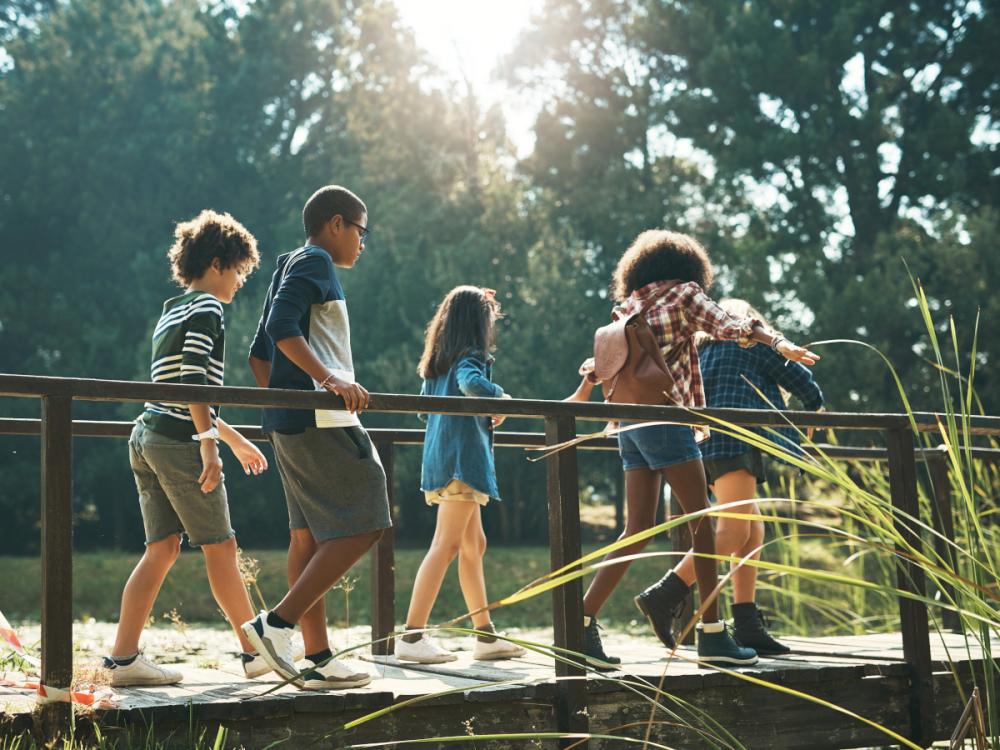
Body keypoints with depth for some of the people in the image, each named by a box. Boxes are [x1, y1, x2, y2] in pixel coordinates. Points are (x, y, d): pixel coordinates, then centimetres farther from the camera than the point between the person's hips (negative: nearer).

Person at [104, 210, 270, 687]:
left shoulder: (172, 311, 23)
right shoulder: (206, 308, -6)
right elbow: (193, 380, -18)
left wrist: (237, 440, 32)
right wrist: (209, 443, -23)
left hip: (147, 439, 9)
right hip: (179, 440, -9)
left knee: (163, 547, 6)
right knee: (220, 545, -2)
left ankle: (123, 658, 1)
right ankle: (256, 652, 6)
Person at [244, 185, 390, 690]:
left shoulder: (292, 267, 24)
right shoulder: (315, 261, -5)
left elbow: (259, 353, 25)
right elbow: (281, 326, -22)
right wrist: (328, 377, -29)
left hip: (290, 422, 10)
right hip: (321, 419, -10)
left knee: (310, 535, 7)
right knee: (361, 526, -9)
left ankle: (316, 659, 8)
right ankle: (276, 624, -13)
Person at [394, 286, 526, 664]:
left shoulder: (437, 362, 18)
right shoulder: (470, 357, -7)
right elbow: (471, 383, -29)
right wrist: (500, 396, -11)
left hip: (441, 460, 10)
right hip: (463, 459, -10)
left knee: (474, 544, 13)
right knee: (446, 545, -12)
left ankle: (486, 635, 18)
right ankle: (412, 636, -16)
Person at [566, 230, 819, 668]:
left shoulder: (628, 306, 20)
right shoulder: (685, 292, 3)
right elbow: (725, 326, -14)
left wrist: (581, 394, 40)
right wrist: (776, 342, -23)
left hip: (631, 425, 7)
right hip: (664, 418, -7)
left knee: (637, 530, 6)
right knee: (701, 523, -2)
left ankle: (584, 621, -1)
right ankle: (712, 636, -2)